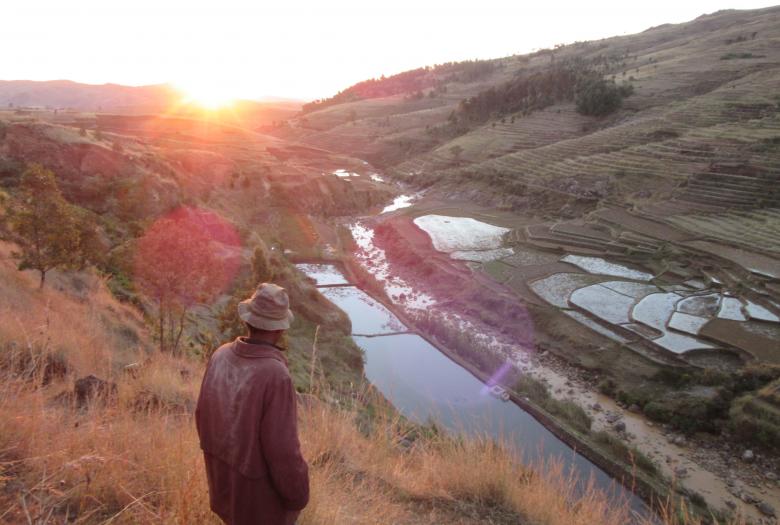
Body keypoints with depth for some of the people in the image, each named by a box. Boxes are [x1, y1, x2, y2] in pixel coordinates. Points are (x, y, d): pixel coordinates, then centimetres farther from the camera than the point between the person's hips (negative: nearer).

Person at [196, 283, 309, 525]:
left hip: (223, 470, 7)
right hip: (259, 482, -6)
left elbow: (204, 414, 1)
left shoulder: (221, 356, -13)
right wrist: (297, 493, -12)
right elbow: (282, 450, -29)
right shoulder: (275, 376, -35)